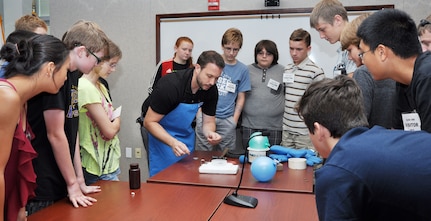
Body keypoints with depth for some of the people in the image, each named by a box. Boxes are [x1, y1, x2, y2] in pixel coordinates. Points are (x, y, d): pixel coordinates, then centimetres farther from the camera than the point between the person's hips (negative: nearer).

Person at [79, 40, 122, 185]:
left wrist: (113, 124, -6)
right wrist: (117, 121, 0)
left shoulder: (101, 87, 11)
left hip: (109, 161, 9)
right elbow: (109, 131, -19)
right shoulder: (85, 88, -18)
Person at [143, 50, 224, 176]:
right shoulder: (170, 85, -29)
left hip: (186, 133, 5)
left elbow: (208, 122, -2)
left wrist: (210, 133, -26)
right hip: (160, 133, -5)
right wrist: (173, 142, -39)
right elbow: (149, 122, -25)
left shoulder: (211, 90, -13)